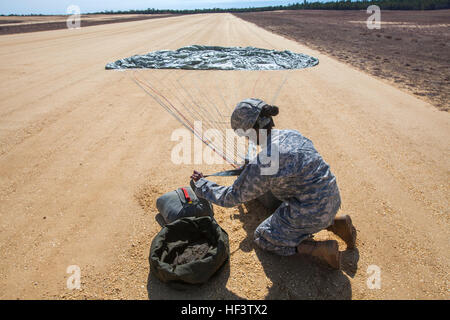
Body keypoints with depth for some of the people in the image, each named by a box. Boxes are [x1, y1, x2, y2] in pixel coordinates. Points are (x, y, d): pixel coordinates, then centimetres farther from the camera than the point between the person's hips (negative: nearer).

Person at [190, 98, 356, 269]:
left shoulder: (261, 166, -24)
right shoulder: (292, 134, -1)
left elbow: (231, 197, -12)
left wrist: (200, 184, 2)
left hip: (311, 213, -8)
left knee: (262, 238, 14)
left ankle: (321, 249, 2)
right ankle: (336, 224, 18)